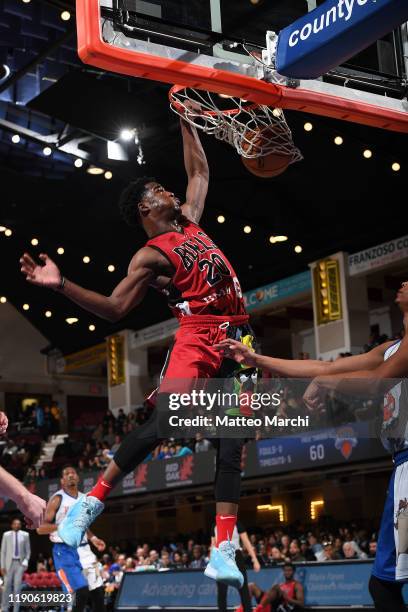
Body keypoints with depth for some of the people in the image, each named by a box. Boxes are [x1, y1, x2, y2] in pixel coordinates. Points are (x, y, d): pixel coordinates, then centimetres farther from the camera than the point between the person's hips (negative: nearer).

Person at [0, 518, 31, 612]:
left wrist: (26, 561, -9)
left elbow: (28, 551, 6)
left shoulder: (25, 535, 1)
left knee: (17, 587, -4)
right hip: (9, 563, 0)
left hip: (20, 564, 0)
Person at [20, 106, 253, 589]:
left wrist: (186, 123, 31)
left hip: (236, 338, 7)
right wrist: (61, 285, -19)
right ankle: (92, 501, -9)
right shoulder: (151, 255, 1)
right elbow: (115, 308, -6)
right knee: (163, 421, -25)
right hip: (199, 335, -7)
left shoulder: (189, 222, 21)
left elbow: (199, 172, 33)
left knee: (232, 441, -2)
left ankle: (223, 551, -5)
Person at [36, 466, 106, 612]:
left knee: (98, 591, 3)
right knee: (82, 592, -17)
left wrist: (93, 538, 9)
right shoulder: (57, 499, -7)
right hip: (65, 550, -6)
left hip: (83, 549, 7)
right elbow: (40, 529, -12)